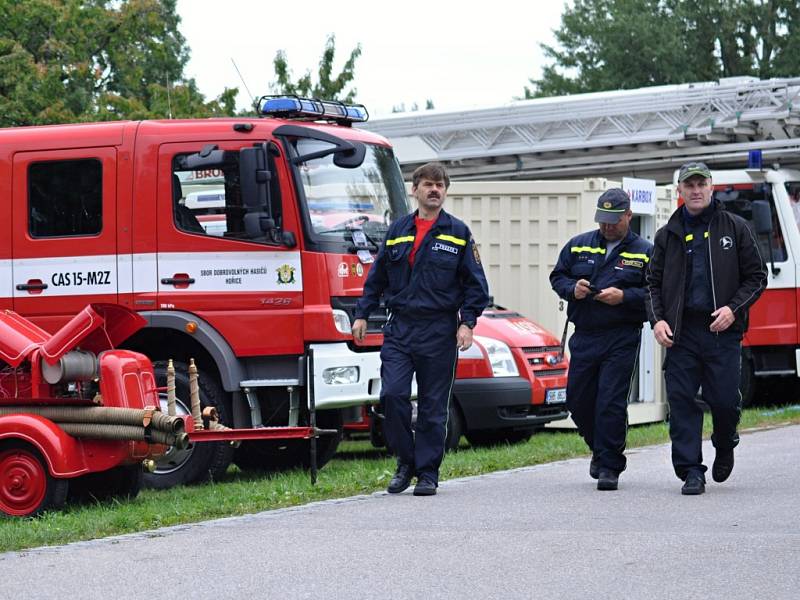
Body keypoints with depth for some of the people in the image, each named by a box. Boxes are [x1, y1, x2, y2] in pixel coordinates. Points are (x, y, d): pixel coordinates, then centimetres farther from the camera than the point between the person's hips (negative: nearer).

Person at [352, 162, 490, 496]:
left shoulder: (458, 233, 4)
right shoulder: (397, 231, 10)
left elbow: (475, 283, 3)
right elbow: (377, 278, 16)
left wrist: (467, 322, -7)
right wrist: (362, 315, 9)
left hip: (438, 332, -2)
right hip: (399, 329, 2)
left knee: (433, 407, 1)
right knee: (392, 394, -10)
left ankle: (427, 473, 9)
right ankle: (406, 461, 8)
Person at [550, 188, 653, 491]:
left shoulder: (644, 252, 2)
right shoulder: (578, 245, 11)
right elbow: (557, 276, 16)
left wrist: (624, 296, -17)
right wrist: (572, 288, -6)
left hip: (622, 339, -4)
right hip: (583, 338, 4)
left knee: (611, 403, -9)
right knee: (578, 401, 9)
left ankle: (609, 466, -1)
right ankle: (600, 449, 33)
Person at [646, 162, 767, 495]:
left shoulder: (734, 228, 7)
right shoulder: (668, 235, 12)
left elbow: (756, 276, 7)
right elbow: (654, 283, 15)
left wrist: (733, 308, -9)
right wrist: (657, 320, -2)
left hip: (723, 330, -2)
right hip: (681, 331, 2)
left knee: (724, 400, -4)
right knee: (681, 400, -5)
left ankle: (724, 446, 29)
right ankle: (691, 472, 1)